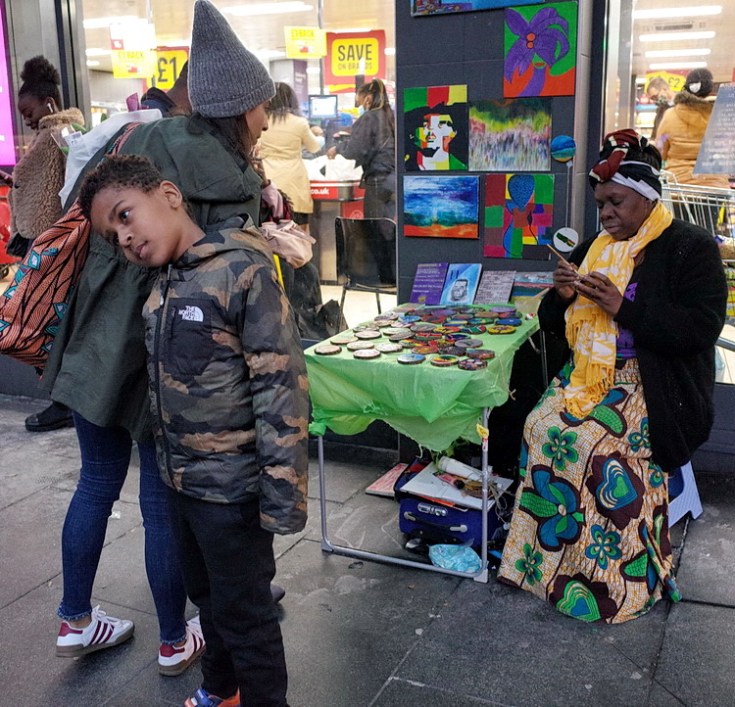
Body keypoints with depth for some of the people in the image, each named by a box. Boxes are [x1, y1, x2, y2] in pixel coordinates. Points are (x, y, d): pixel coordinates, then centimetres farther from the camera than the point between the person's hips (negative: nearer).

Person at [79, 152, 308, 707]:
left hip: (232, 488, -8)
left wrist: (282, 495, -23)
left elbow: (280, 385, -23)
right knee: (206, 594, 25)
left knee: (243, 610, 10)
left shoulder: (243, 268, -19)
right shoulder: (161, 285, 6)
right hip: (182, 479, 8)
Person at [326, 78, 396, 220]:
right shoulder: (391, 116, 10)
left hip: (378, 179, -6)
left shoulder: (369, 118, -9)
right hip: (395, 178, 6)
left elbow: (354, 150, -12)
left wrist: (337, 148, 7)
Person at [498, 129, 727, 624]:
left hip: (654, 385, -5)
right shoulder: (595, 248, 14)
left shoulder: (691, 248, -3)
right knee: (542, 426, -21)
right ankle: (544, 554, -9)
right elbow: (555, 325, 18)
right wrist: (564, 298, -6)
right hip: (589, 374, 6)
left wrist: (623, 306, -19)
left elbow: (702, 327, -15)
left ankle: (614, 576, -11)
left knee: (594, 440, -29)